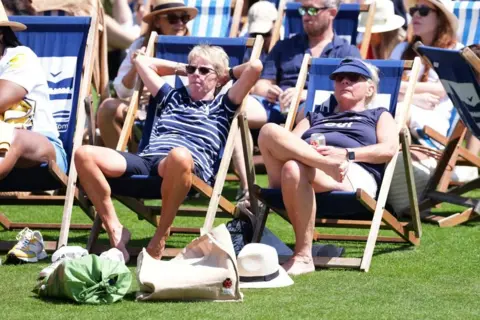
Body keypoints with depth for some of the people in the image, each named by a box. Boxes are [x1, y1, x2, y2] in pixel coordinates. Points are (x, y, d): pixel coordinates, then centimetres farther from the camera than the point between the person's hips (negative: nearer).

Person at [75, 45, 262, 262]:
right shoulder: (172, 97, 35)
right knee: (85, 154, -20)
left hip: (191, 166, -5)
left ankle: (160, 237, -27)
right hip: (146, 160, 5)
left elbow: (255, 67, 12)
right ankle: (115, 230, -18)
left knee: (179, 156, -46)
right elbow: (141, 61, 45)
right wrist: (181, 69, 43)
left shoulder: (222, 106, 22)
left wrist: (229, 73, 30)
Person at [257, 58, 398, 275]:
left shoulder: (378, 116, 30)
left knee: (293, 169, -37)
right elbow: (288, 143, 21)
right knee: (270, 131, -25)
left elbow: (389, 149, 8)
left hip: (353, 175, -4)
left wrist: (346, 153, -9)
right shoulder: (316, 117, 41)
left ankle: (302, 257, -40)